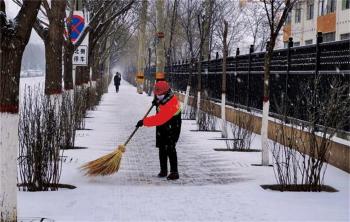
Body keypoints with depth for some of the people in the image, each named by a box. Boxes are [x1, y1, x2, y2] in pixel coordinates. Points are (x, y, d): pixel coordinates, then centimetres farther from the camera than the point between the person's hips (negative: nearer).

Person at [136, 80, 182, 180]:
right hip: (162, 129, 10)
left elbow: (158, 119, -35)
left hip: (171, 130, -10)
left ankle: (174, 172, -10)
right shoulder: (164, 98, 1)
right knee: (162, 150, 12)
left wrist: (144, 121, -33)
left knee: (170, 149, -14)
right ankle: (163, 170, 21)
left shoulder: (170, 105, -30)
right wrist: (157, 103, 11)